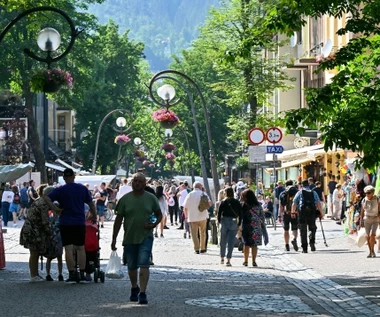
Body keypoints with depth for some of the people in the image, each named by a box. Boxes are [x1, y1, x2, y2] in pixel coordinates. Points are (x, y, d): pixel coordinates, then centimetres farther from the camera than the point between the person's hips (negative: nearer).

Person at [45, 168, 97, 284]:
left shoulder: (60, 190, -3)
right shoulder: (83, 188, 4)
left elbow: (47, 198, -15)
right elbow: (91, 203, 12)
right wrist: (94, 216, 25)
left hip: (66, 223, -2)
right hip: (80, 223, 2)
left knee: (69, 249, -1)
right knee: (80, 248, 9)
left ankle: (72, 275, -4)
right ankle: (82, 275, 7)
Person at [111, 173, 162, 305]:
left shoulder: (151, 198, 1)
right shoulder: (125, 199, 2)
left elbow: (159, 215, 13)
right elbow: (118, 219, 5)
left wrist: (154, 224, -9)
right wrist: (114, 239, 2)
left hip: (146, 237, -2)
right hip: (129, 238, 2)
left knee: (144, 265, -14)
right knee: (131, 266, 14)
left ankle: (142, 293, -16)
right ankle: (134, 288, 38)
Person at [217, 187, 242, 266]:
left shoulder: (223, 202, -3)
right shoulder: (237, 202, 1)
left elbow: (219, 212, -5)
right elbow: (240, 214, 1)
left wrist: (219, 221, 8)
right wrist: (239, 223, 7)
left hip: (224, 221, 0)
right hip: (234, 223, 0)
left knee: (223, 241, 15)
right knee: (231, 242, 0)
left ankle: (222, 258, 26)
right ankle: (228, 260, -7)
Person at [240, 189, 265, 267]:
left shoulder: (243, 205, -7)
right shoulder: (258, 205, 3)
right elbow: (262, 216, 6)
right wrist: (262, 224, 16)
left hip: (246, 226, -2)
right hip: (257, 227, 2)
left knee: (246, 244, 8)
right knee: (254, 245, 7)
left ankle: (246, 261, 10)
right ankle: (254, 261, 6)